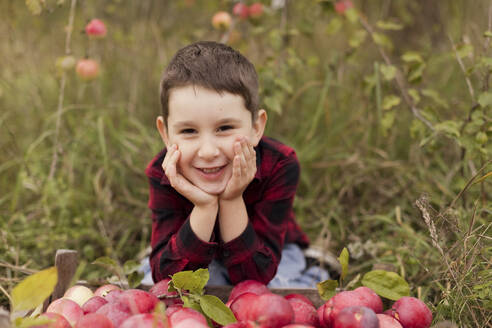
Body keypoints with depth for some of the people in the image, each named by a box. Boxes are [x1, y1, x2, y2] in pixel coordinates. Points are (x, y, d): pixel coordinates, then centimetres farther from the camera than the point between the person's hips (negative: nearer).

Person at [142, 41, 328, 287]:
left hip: (264, 255, 1)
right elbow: (167, 279, -31)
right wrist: (204, 208, -42)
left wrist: (232, 201, -42)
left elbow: (254, 278, -30)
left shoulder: (278, 166, -31)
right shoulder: (163, 173, -27)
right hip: (199, 258, 0)